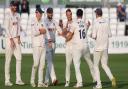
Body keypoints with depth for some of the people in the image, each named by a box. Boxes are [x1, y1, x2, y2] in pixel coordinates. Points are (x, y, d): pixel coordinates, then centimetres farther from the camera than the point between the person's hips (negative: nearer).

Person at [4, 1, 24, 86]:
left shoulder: (18, 15, 13)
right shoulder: (8, 16, -7)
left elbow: (18, 27, 15)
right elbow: (7, 28, -12)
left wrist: (18, 37, 2)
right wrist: (11, 39, -16)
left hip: (17, 38, 7)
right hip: (9, 38, -6)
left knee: (19, 58, 0)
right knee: (8, 59, -5)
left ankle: (18, 79, 2)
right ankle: (7, 80, -3)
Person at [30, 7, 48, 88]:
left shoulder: (42, 21, 17)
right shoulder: (33, 21, -5)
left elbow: (45, 31, 12)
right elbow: (34, 32, -16)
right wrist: (41, 31, -2)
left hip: (43, 44, 7)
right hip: (36, 44, -7)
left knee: (42, 64, 3)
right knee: (36, 63, -12)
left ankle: (40, 82, 4)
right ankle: (32, 80, 3)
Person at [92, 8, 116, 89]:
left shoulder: (96, 23, -12)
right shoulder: (106, 22, 5)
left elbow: (94, 36, -16)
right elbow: (110, 35, 7)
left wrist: (92, 35, 6)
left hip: (98, 47, -5)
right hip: (105, 47, 5)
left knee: (96, 66, 6)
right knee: (104, 65, 12)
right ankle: (111, 77, -14)